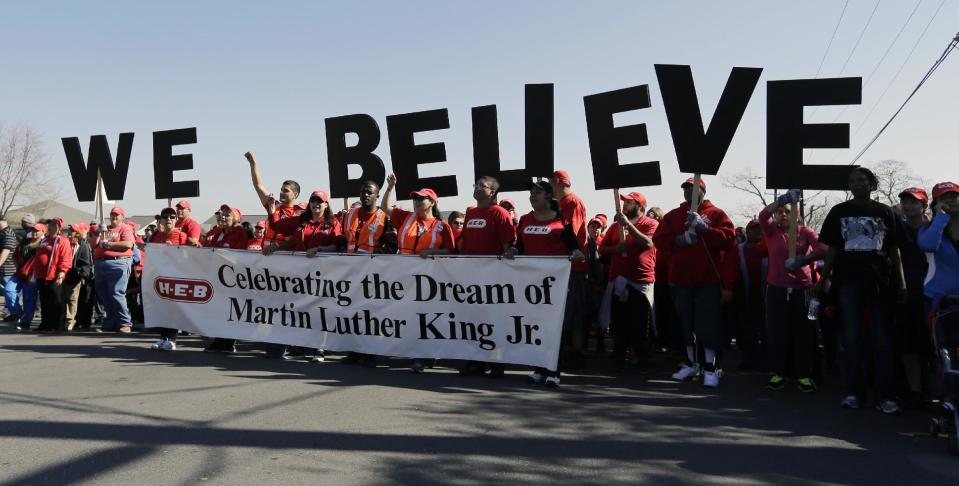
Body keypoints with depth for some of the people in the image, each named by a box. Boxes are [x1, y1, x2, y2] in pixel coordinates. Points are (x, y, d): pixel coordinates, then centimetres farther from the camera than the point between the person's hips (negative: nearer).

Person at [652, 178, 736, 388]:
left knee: (708, 323, -5)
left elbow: (729, 238, -11)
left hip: (708, 279, -3)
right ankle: (691, 364, 25)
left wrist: (703, 228, -19)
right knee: (686, 322, 12)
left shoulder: (716, 214, 3)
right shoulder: (672, 216, 11)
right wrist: (681, 239, -14)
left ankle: (710, 368, 3)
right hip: (680, 278, 3)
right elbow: (659, 240, 1)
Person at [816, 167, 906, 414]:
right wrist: (823, 279, 3)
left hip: (880, 280, 0)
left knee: (882, 337, 0)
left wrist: (901, 282, 1)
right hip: (848, 280, 1)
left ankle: (885, 395, 2)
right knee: (851, 336, 2)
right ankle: (854, 391, 8)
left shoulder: (884, 212, 8)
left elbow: (894, 249, 7)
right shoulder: (839, 212, 8)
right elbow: (832, 249, 8)